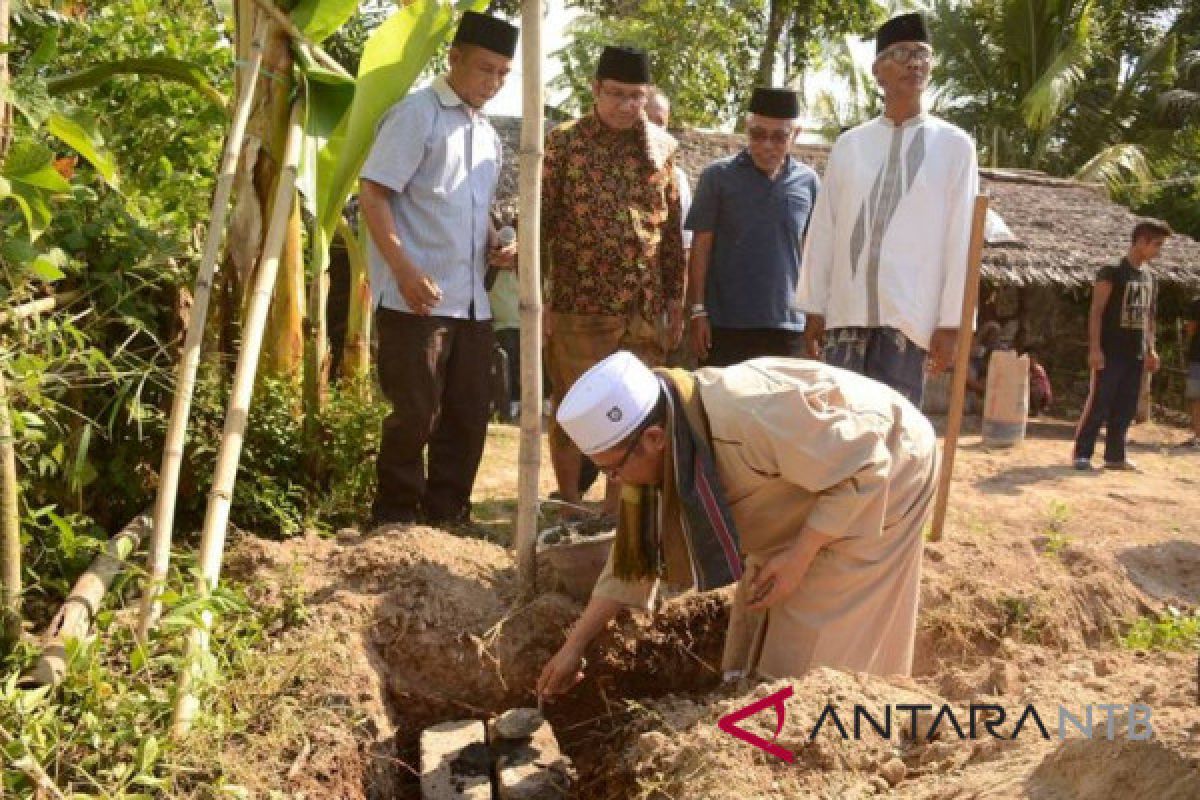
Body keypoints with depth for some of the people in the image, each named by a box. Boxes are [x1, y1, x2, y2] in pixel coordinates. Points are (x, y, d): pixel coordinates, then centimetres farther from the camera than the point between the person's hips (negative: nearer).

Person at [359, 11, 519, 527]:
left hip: (472, 301, 7)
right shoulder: (417, 114, -5)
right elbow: (372, 195, -11)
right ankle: (395, 519, 13)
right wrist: (405, 270, -20)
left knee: (469, 413, 10)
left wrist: (497, 246, 6)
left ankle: (446, 515, 23)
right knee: (414, 414, -2)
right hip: (417, 298, -7)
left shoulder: (487, 133, 17)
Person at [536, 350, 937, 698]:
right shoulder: (662, 452, -13)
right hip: (809, 496, 8)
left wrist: (799, 557, -29)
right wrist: (575, 644, -2)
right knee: (758, 631, 12)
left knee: (819, 645, -4)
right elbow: (636, 549, -2)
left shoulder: (747, 419, -41)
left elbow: (864, 467, -31)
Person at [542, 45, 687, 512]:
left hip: (645, 305, 4)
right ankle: (569, 506, 18)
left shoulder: (663, 146, 9)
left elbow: (673, 228, 12)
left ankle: (616, 507, 23)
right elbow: (539, 221, -4)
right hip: (578, 302, -3)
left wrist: (676, 297, 9)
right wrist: (534, 296, -10)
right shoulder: (564, 141, -2)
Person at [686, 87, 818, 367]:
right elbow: (701, 246, -1)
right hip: (725, 324, -2)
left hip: (787, 325, 2)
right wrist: (697, 311, -6)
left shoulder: (808, 182, 6)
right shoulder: (718, 176, -1)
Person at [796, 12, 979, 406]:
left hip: (910, 312, -2)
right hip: (847, 310, 2)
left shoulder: (954, 146, 3)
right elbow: (822, 231, 9)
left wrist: (950, 321, -5)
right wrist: (814, 307, 6)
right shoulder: (848, 145, 10)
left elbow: (961, 240, 0)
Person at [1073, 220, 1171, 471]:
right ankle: (1082, 454, -1)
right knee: (1098, 404, -7)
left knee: (1125, 408, 8)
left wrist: (1151, 349, 12)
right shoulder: (1112, 272, -8)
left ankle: (1115, 455, 15)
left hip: (1135, 354, 7)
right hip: (1111, 352, -7)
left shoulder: (1149, 278, 14)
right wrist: (1095, 348, -19)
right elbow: (1096, 312, -12)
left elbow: (1148, 316, 20)